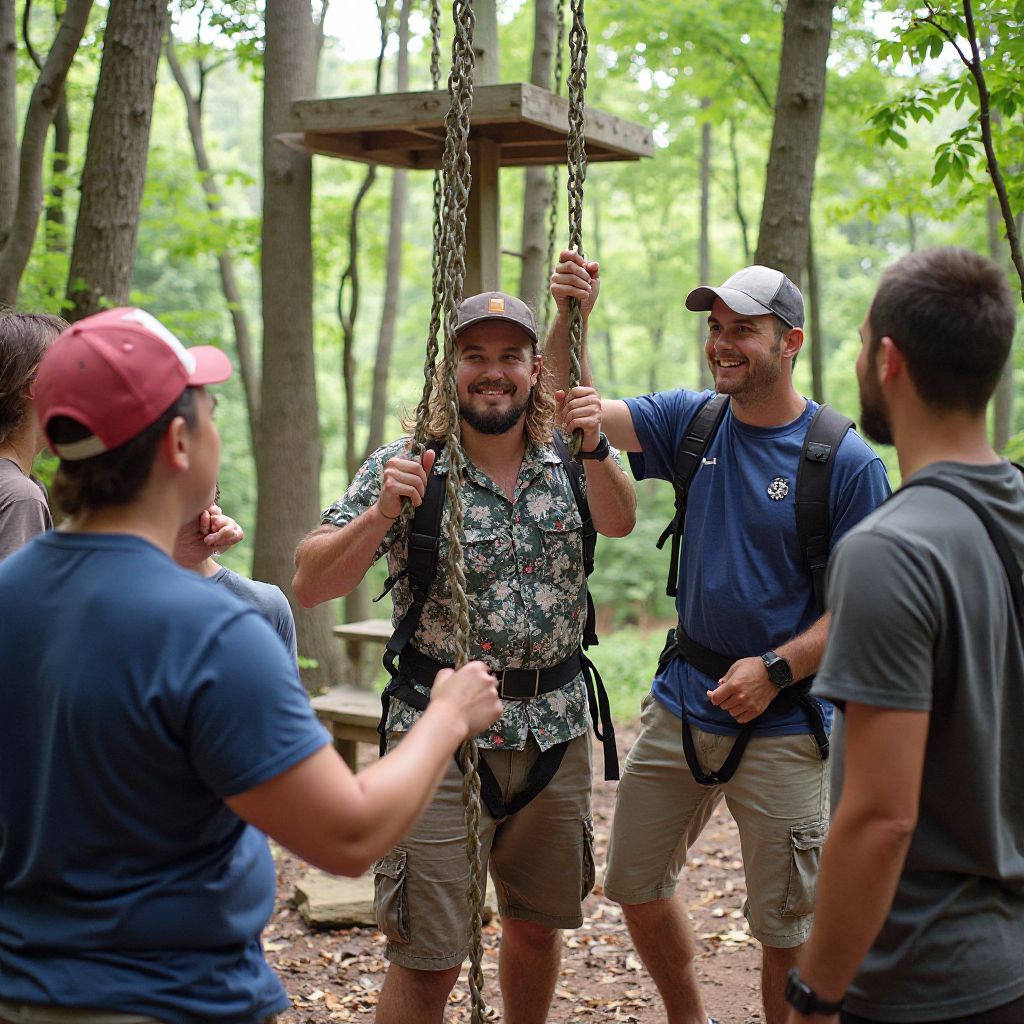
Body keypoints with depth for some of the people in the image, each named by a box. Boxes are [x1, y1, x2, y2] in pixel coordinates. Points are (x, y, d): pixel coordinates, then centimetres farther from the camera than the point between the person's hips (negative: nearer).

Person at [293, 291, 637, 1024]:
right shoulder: (406, 467, -7)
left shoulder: (564, 464, 6)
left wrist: (595, 448, -25)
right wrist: (381, 513, -26)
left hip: (556, 729, 4)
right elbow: (311, 586, -11)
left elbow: (619, 522, -10)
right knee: (427, 959, 0)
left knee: (538, 924, 19)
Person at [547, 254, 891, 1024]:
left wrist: (775, 669, -22)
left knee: (787, 929, 6)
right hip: (682, 702, 5)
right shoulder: (691, 421, 2)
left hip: (783, 723, -5)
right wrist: (570, 320, -20)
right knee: (636, 887, 17)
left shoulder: (846, 462, -11)